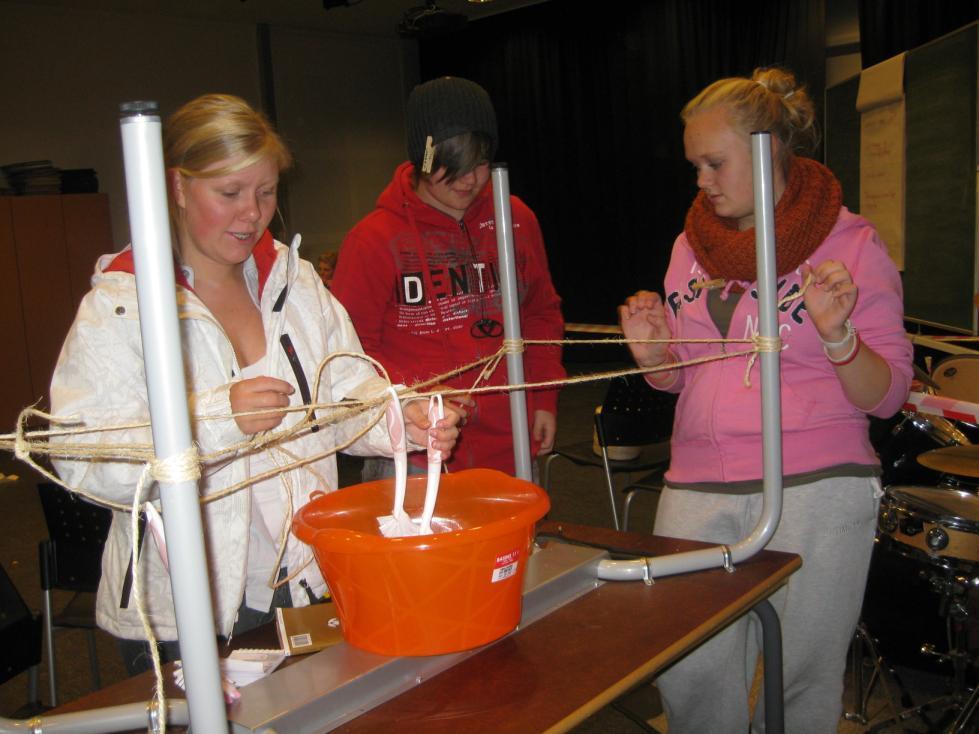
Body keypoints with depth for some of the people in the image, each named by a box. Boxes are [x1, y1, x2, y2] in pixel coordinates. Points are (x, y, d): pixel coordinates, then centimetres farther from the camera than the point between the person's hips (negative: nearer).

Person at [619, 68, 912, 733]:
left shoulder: (852, 242, 0)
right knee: (688, 675, 1)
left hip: (814, 487, -3)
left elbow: (886, 396, -3)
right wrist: (654, 354, -2)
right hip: (697, 488, 4)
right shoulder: (692, 244, 13)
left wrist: (838, 336, -20)